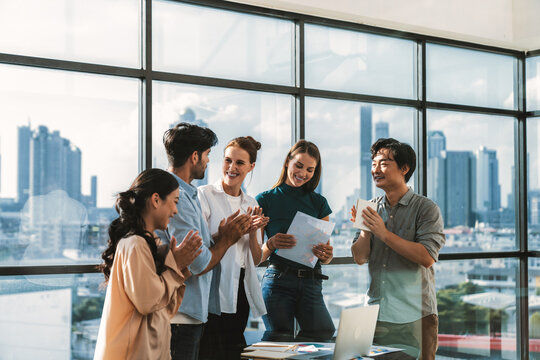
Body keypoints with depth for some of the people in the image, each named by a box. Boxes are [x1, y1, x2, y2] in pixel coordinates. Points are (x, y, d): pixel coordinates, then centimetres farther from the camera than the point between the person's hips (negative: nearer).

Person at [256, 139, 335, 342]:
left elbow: (327, 256, 15)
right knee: (279, 340, -13)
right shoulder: (266, 200, 6)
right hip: (278, 280, -2)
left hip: (311, 283, 3)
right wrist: (271, 245, -17)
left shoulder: (318, 202, 16)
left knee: (323, 333, -16)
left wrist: (325, 255, -8)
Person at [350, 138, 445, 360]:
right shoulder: (373, 208, 10)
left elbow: (427, 257, -17)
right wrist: (365, 229, -10)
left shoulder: (426, 208, -4)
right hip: (376, 315, 4)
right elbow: (360, 258, 8)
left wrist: (384, 233, -17)